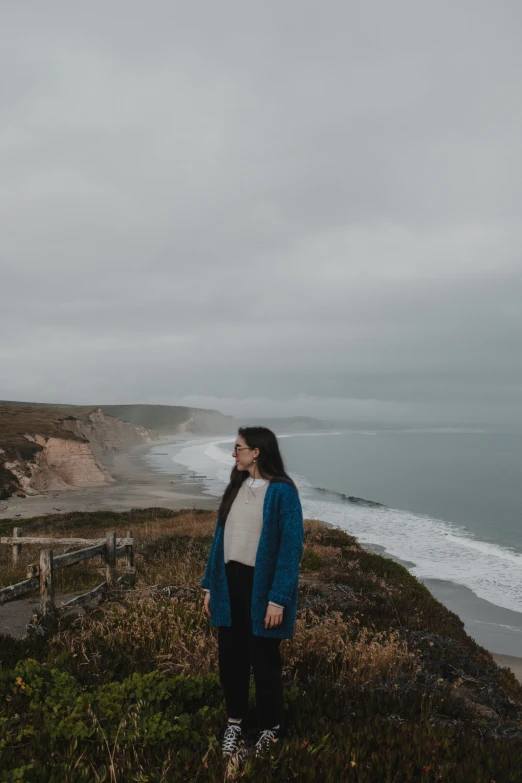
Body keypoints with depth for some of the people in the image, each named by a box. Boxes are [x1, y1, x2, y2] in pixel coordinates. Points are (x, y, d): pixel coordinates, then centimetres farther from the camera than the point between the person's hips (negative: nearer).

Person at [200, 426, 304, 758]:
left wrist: (278, 598, -18)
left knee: (264, 659, 10)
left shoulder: (282, 491, -14)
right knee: (231, 656, 15)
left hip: (261, 585, -6)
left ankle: (272, 727, 32)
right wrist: (210, 584, 9)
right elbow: (220, 537, 10)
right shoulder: (236, 487, 7)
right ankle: (235, 720, 37)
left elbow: (291, 547, -15)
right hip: (230, 581, 6)